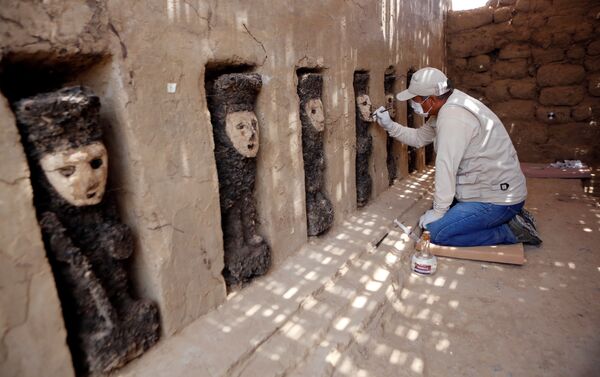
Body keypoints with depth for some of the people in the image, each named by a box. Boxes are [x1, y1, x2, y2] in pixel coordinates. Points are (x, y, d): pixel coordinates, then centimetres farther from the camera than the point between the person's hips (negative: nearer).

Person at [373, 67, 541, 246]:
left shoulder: (452, 117, -26)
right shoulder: (447, 108, 6)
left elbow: (446, 167, -27)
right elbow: (419, 138, 17)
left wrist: (438, 211, -19)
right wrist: (390, 126, 8)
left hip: (497, 198, -10)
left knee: (435, 231, -15)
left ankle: (511, 230, -4)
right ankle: (508, 216, 16)